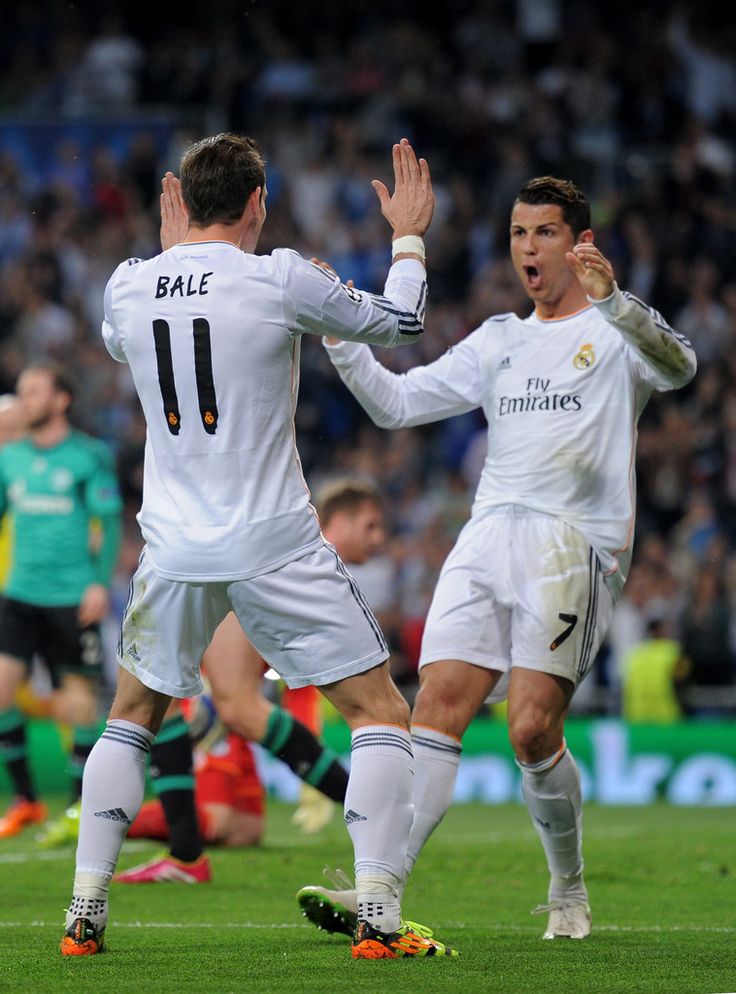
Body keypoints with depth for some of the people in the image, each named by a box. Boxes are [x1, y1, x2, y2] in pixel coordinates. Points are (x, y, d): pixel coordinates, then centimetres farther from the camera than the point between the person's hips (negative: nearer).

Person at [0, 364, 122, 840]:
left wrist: (101, 582, -11)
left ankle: (81, 803, 11)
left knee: (79, 698, -1)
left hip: (73, 598, -4)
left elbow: (111, 521, -3)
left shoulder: (89, 456, -3)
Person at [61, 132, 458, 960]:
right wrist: (409, 236, 21)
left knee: (131, 717, 23)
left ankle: (84, 915, 15)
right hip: (274, 546, -4)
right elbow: (398, 322, 5)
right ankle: (378, 921, -6)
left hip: (173, 550, 4)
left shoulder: (128, 285, 2)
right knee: (380, 714, 5)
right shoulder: (281, 279, -10)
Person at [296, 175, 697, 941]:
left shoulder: (616, 333, 7)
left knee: (532, 728, -14)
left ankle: (569, 892, 8)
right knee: (437, 707, -11)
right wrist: (340, 337, 7)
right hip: (487, 535, 5)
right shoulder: (498, 341, 23)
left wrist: (610, 300, -31)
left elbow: (677, 368, -16)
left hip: (573, 542, -5)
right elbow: (396, 403, 22)